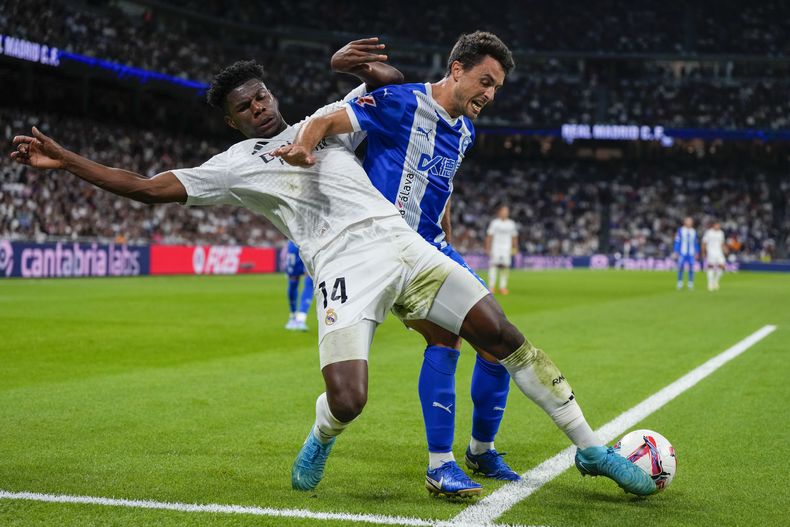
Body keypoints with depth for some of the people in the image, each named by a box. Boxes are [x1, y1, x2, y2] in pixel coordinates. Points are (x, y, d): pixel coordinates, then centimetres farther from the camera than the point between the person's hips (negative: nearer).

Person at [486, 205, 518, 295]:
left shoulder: (511, 224, 12)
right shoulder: (494, 222, 4)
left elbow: (514, 237, 16)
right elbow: (489, 236, 4)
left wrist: (515, 248, 9)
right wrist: (488, 248, -2)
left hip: (507, 249, 2)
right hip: (495, 247, -2)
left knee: (505, 266, -3)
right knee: (493, 264, -11)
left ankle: (503, 287, 1)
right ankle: (492, 286, -10)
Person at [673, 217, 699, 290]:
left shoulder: (694, 232, 10)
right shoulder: (680, 230, 1)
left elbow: (696, 243, 15)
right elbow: (677, 242, 1)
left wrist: (697, 252, 11)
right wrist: (676, 252, -3)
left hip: (691, 254, 2)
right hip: (682, 253, -2)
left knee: (691, 268, 0)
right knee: (681, 267, -5)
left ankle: (691, 284, 8)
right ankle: (679, 283, 5)